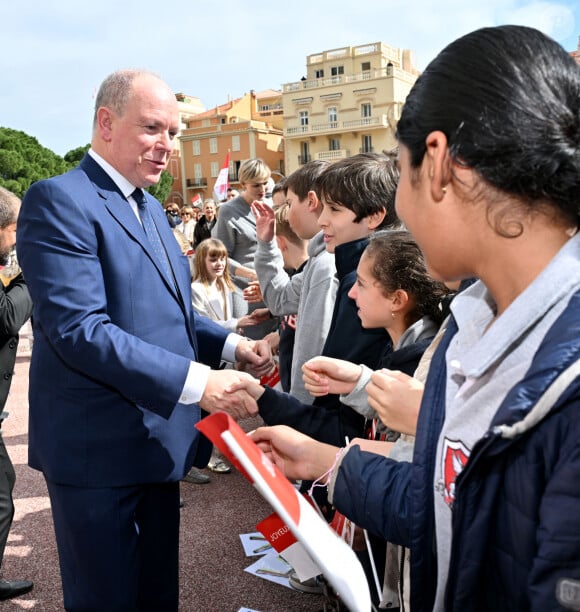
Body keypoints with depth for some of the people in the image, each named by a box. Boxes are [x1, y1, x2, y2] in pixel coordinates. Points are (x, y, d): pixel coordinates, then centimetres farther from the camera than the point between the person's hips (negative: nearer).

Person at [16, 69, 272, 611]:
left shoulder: (150, 207, 13)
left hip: (159, 438, 8)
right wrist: (197, 382, -29)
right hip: (100, 447, -8)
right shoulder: (59, 200, -15)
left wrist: (230, 345, 0)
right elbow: (80, 329, -26)